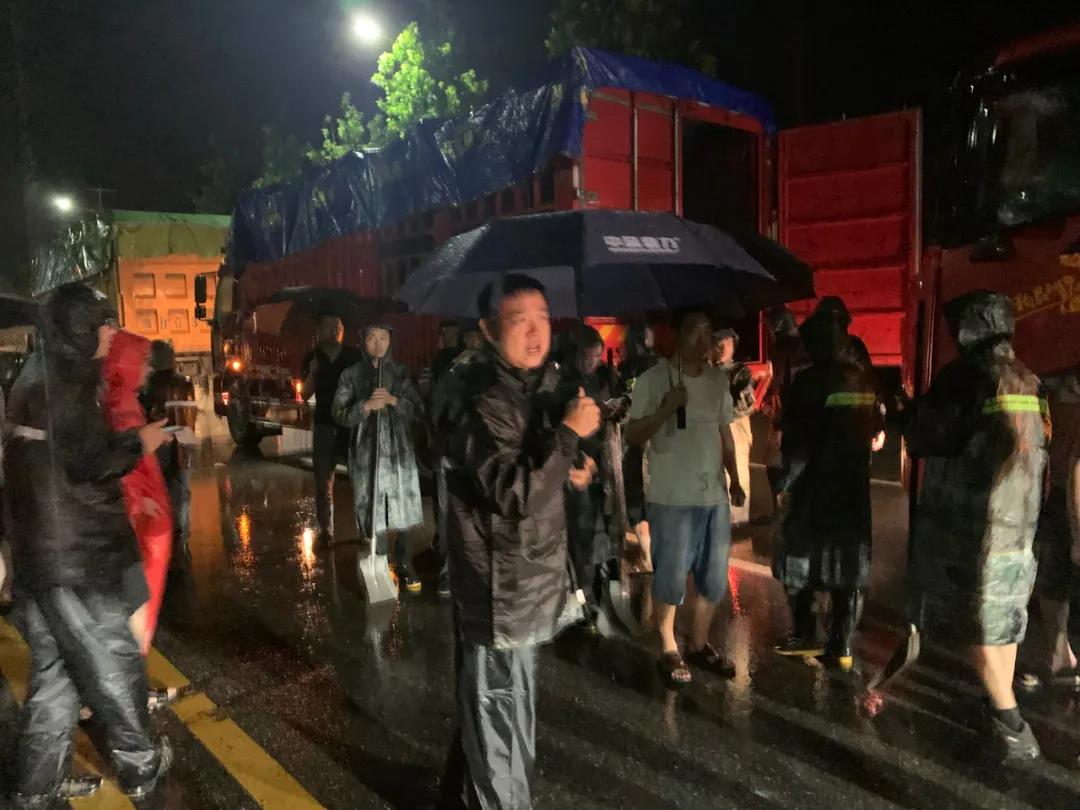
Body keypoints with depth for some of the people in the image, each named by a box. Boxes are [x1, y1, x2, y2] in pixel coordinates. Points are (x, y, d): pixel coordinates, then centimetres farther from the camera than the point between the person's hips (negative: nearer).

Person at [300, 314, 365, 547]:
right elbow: (304, 395, 5)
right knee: (323, 481, 4)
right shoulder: (312, 358, 6)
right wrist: (312, 372, -12)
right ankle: (326, 531, 12)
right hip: (324, 425, 2)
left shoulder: (355, 355, 1)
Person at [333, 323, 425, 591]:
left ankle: (404, 564, 16)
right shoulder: (351, 375, 6)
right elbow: (338, 414, 0)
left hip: (399, 452, 1)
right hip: (367, 453, -1)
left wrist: (395, 400, -13)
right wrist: (365, 406, -16)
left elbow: (419, 411, 4)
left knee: (403, 510, 1)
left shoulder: (401, 373, 7)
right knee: (373, 512, 0)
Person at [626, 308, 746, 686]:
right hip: (672, 497, -5)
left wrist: (735, 480, 12)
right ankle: (669, 650, 22)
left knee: (715, 577, 14)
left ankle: (700, 644, 31)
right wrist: (666, 409, -23)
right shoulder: (653, 379, -9)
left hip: (714, 495, 6)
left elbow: (725, 433, 16)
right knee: (671, 577, 4)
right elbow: (632, 435, -9)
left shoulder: (719, 380, 9)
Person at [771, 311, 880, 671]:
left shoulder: (810, 381, -13)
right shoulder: (863, 379, 4)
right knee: (848, 563, 10)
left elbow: (797, 440, -15)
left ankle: (805, 636, 13)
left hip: (814, 485, -5)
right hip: (854, 484, 5)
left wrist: (788, 483, -8)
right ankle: (842, 645, 12)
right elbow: (874, 428, 16)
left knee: (800, 558, 9)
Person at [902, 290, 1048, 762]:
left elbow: (923, 439, -11)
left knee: (977, 620, 0)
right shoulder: (1027, 381, 9)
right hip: (1017, 523, 7)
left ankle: (1010, 722, -1)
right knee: (1004, 616, 16)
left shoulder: (963, 377, -14)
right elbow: (1037, 448, 17)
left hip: (968, 522, -7)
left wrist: (909, 412, 7)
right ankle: (1001, 706, 25)